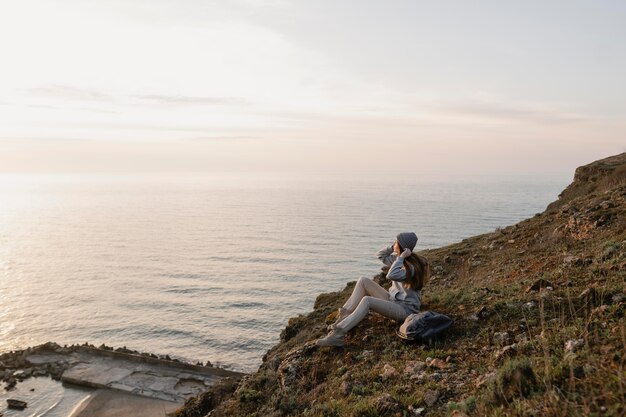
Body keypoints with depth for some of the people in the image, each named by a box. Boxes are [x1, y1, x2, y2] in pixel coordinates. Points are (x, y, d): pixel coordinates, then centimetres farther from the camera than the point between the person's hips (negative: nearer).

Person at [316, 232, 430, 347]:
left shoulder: (412, 266, -21)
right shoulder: (398, 258, 5)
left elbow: (391, 275, -38)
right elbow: (380, 255, 17)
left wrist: (401, 257, -28)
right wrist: (392, 248, 0)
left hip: (405, 308, -9)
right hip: (392, 299, 9)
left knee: (367, 300, -31)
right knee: (363, 281, -5)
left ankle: (337, 335, -36)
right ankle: (345, 316, -11)